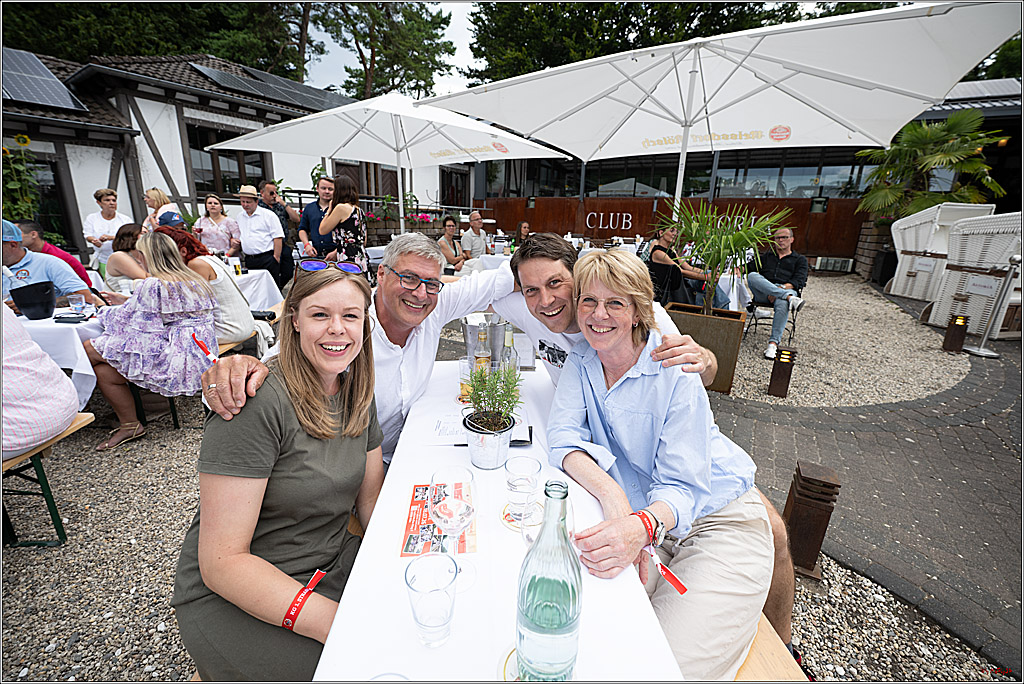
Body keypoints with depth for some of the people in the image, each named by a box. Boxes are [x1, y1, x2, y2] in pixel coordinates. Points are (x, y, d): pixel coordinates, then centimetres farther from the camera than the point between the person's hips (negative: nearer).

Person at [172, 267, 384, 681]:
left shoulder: (356, 394, -1)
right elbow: (221, 562, -22)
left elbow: (371, 498, 5)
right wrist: (335, 621, -29)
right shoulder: (256, 404, -23)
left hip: (333, 565, 6)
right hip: (229, 597, -5)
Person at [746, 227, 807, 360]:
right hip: (763, 293, 2)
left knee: (783, 304, -40)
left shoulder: (800, 259, 21)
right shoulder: (766, 256, 31)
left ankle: (774, 342, -45)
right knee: (752, 276, -31)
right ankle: (789, 298, -41)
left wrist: (781, 287, -16)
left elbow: (798, 281, 4)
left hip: (786, 289, -2)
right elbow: (750, 267, 16)